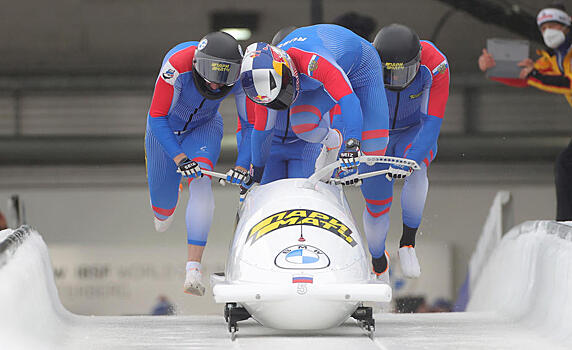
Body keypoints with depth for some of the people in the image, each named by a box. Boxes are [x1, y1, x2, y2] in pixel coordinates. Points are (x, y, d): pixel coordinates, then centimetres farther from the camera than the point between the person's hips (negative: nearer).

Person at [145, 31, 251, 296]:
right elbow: (157, 118, -30)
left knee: (200, 181, -28)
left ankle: (194, 268, -33)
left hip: (204, 127, 1)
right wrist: (179, 158, -39)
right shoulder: (177, 65, -37)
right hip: (165, 127, -1)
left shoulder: (242, 75, -28)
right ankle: (163, 211, 47)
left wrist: (243, 165, -25)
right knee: (163, 203, 4)